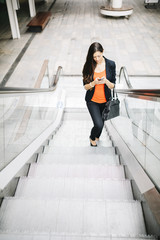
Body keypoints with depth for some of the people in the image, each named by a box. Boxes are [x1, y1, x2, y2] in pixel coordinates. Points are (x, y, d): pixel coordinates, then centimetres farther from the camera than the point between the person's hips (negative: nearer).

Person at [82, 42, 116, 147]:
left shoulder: (111, 64, -7)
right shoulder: (89, 65, -9)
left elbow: (113, 86, -4)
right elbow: (85, 86, -6)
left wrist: (106, 81, -25)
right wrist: (94, 83, -26)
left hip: (105, 100, 2)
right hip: (92, 100, -2)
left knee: (101, 122, 18)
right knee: (99, 124, -14)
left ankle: (97, 137, 52)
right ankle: (92, 138, 22)